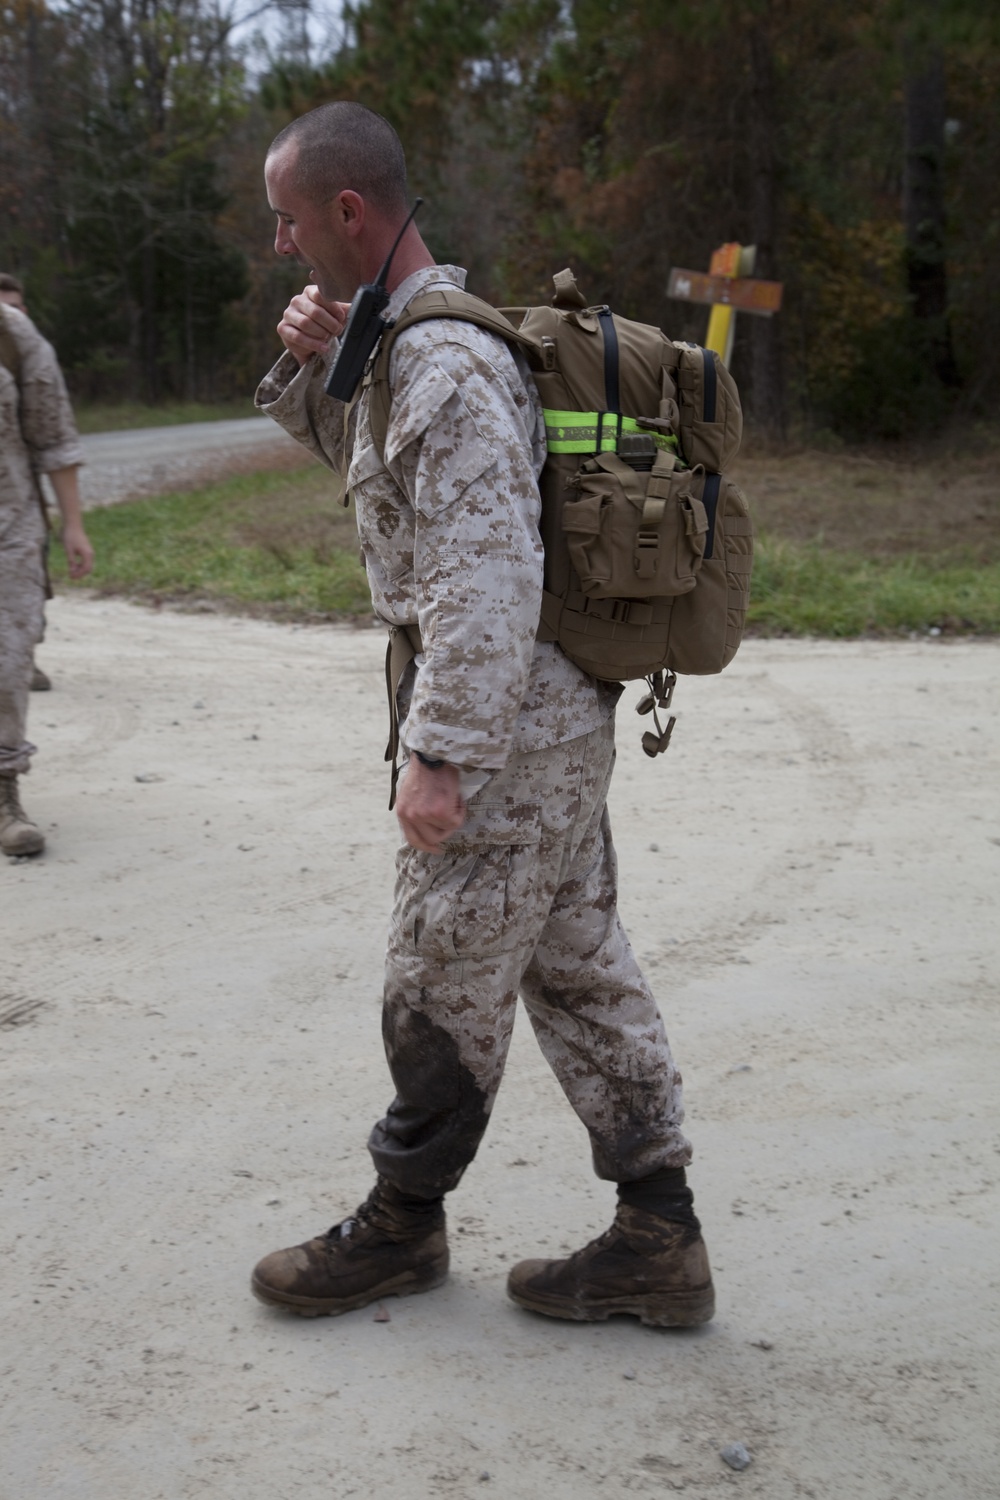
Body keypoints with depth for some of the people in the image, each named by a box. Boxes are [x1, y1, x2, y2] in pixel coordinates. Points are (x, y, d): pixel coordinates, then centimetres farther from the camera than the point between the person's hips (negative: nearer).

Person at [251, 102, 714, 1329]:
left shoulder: (447, 362, -20)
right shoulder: (396, 335, 13)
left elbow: (490, 574, -26)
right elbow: (349, 452, 29)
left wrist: (439, 753, -25)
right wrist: (307, 365, 9)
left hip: (503, 725, -10)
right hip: (556, 717, 10)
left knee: (440, 987, 5)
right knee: (580, 969, 12)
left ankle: (401, 1225, 25)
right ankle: (659, 1239, 20)